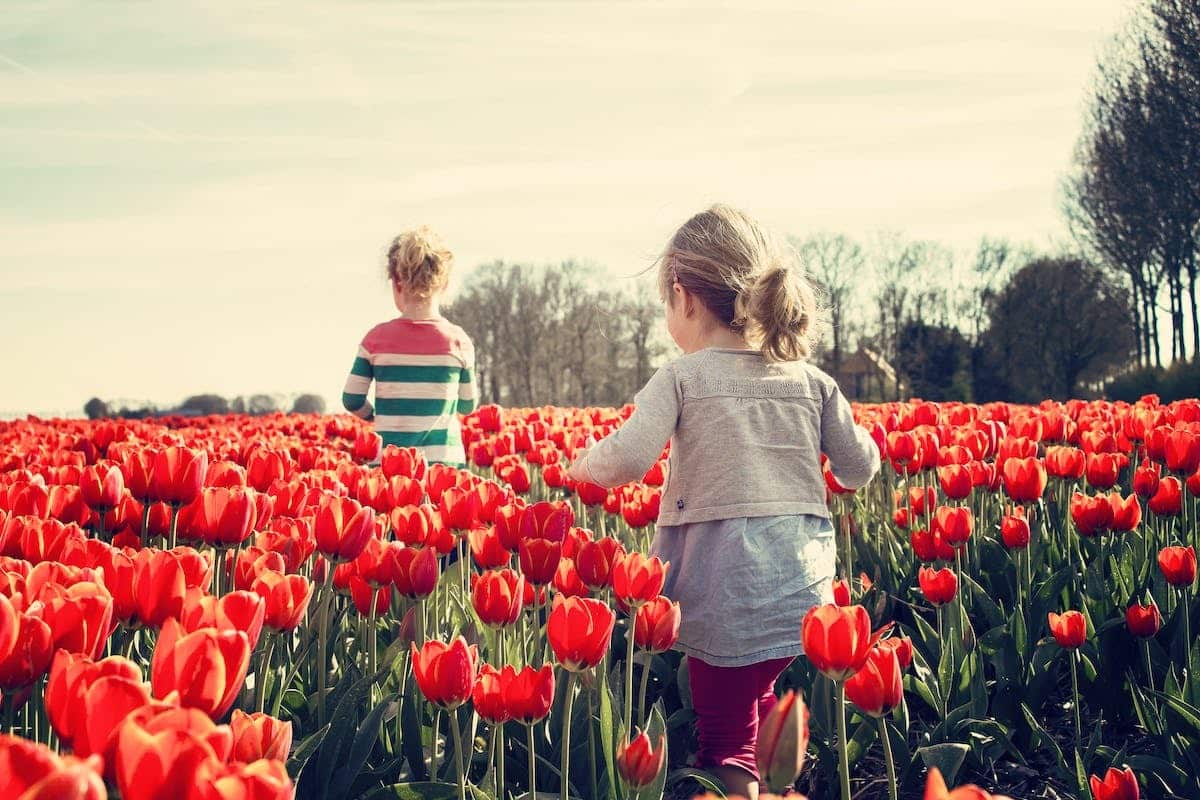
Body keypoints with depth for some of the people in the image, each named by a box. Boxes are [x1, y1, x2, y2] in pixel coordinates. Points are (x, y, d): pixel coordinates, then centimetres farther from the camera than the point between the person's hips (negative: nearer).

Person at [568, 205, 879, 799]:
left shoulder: (682, 378, -6)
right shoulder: (812, 381, 7)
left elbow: (627, 461, -18)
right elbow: (859, 470, 11)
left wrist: (585, 464, 3)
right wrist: (846, 427, 32)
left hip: (726, 596, -5)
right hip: (806, 592, 5)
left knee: (726, 742, 8)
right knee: (759, 699, 26)